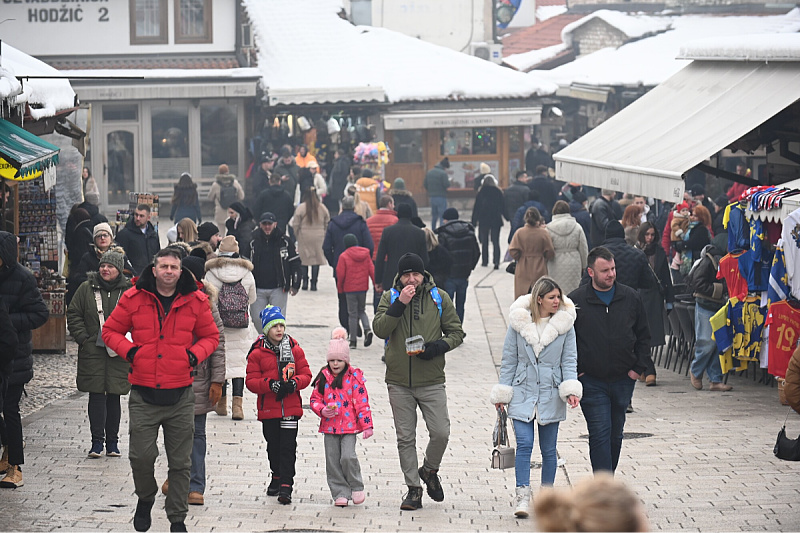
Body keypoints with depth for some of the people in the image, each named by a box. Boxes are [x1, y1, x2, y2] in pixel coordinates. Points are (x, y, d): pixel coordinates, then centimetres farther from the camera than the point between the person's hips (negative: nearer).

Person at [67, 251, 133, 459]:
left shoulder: (129, 291, 2)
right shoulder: (87, 288, 3)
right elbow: (73, 315, 7)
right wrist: (83, 338, -3)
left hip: (119, 354, 0)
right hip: (93, 351, 0)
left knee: (114, 396, 6)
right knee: (96, 395, -2)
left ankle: (112, 441, 15)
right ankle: (97, 440, 1)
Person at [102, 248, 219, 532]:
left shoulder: (195, 301, 2)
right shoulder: (133, 298, -1)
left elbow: (211, 336, 14)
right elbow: (110, 330, 9)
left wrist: (195, 354, -4)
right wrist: (128, 350, -8)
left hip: (181, 396, 1)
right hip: (143, 395, -1)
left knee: (181, 462, 5)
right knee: (141, 455, -5)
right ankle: (145, 499, 25)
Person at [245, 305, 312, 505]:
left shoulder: (295, 350, 4)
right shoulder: (257, 353, -1)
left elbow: (306, 374, 5)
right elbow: (251, 381, -4)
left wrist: (294, 383, -15)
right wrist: (270, 385, -21)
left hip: (291, 408, -1)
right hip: (268, 408, 1)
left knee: (288, 447, -8)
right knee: (274, 446, 13)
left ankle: (286, 485, -9)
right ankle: (277, 476, 34)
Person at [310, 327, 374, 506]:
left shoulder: (354, 377, -3)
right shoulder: (323, 378, 5)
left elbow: (362, 402, -3)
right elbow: (315, 399, 12)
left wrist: (366, 425, -8)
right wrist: (322, 411, -10)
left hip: (349, 425, -4)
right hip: (329, 425, 4)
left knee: (348, 457, -15)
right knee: (333, 461, 3)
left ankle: (356, 487, 6)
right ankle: (340, 493, 13)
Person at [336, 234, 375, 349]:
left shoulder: (344, 256, -11)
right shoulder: (365, 254, 1)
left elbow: (340, 274, -9)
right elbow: (372, 270, 2)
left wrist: (339, 288, 6)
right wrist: (377, 284, 8)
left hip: (350, 289, -3)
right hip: (363, 288, 3)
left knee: (352, 314, 4)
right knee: (361, 310, 19)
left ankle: (353, 340, 6)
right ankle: (367, 329, -8)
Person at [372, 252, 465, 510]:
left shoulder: (439, 298, 3)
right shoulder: (390, 298, 3)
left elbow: (456, 332, 6)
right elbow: (379, 329, -10)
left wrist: (437, 347, -12)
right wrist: (400, 304, -19)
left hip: (431, 381, 0)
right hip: (398, 382, 0)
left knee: (441, 433, -6)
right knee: (405, 438, 5)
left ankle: (429, 470, 22)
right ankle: (414, 488, 15)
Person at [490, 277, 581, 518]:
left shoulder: (564, 324, 0)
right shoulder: (519, 322, -2)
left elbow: (569, 360, 2)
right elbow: (509, 360, 5)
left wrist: (571, 390, -13)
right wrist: (502, 394, 4)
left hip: (550, 396, 1)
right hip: (523, 394, -1)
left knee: (548, 449, 8)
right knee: (524, 444, -13)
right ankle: (522, 497, -12)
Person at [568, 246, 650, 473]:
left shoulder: (630, 297, 4)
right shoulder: (575, 300, -5)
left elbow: (643, 335, 12)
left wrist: (639, 367, 3)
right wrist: (573, 371, -4)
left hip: (623, 380, 3)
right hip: (591, 382, -3)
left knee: (615, 435, 13)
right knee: (600, 434, -9)